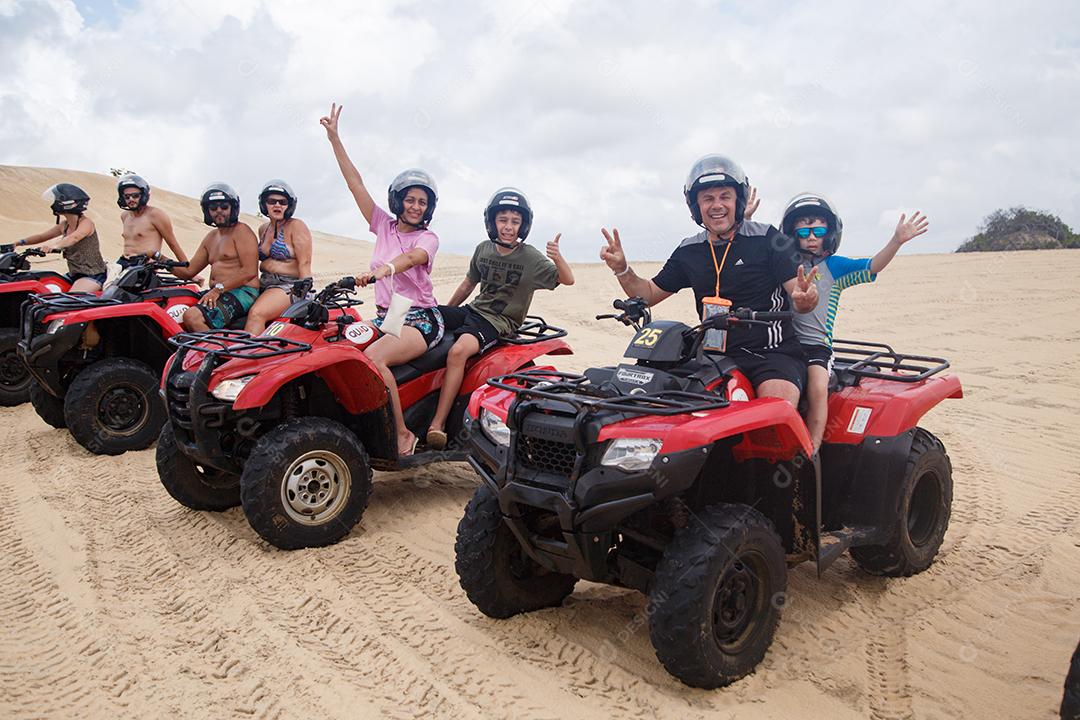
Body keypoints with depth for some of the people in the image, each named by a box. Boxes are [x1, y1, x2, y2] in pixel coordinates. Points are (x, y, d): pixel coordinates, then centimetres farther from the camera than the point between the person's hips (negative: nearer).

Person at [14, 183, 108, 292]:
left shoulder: (86, 223, -12)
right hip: (73, 274, 9)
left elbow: (74, 238, -31)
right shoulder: (64, 225, 13)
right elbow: (42, 236, 17)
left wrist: (54, 245, -48)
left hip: (93, 275, -9)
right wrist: (20, 242, 2)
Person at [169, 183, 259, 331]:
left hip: (242, 292, -8)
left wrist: (218, 288, -20)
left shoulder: (241, 231, -2)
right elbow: (189, 271, 23)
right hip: (216, 293, 9)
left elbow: (249, 271, -14)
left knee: (192, 316, -30)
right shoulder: (211, 237, 24)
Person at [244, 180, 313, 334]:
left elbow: (304, 264, -13)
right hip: (264, 285, 8)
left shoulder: (296, 226, -6)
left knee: (256, 314, -31)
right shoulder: (263, 229, 17)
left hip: (288, 286, -8)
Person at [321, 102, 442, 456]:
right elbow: (355, 183, 6)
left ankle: (403, 433, -25)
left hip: (421, 318, -5)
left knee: (373, 357, -33)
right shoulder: (384, 224, 12)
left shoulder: (428, 238, -1)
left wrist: (382, 269, -46)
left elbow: (411, 257, -25)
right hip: (384, 316, 5)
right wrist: (334, 139, 0)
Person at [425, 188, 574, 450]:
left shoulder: (531, 258, -6)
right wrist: (444, 313, 25)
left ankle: (438, 423, -32)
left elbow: (567, 280, -9)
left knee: (458, 351, -34)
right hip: (474, 310, 6)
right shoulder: (483, 249, 8)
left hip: (500, 321, -6)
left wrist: (557, 258, -30)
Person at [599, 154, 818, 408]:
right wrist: (622, 269, 0)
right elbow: (648, 294, 18)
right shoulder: (688, 251, 12)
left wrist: (804, 299, -32)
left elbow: (797, 292, -7)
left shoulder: (768, 239, -1)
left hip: (774, 352, -3)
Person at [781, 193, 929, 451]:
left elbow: (871, 267, -3)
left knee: (818, 389, -27)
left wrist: (897, 241, -17)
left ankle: (812, 451, -23)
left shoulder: (834, 266, 9)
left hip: (817, 345, -1)